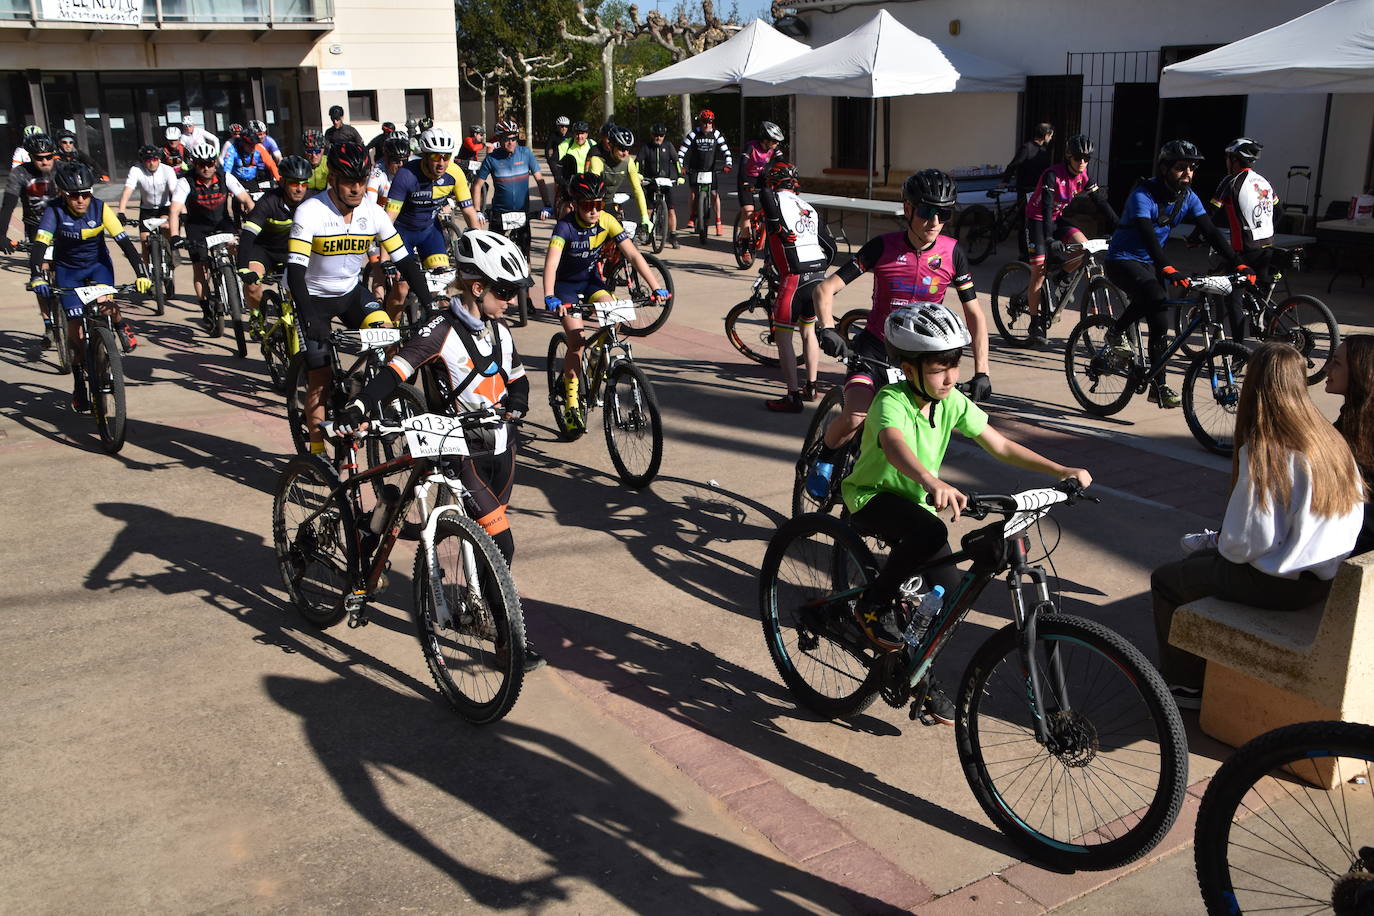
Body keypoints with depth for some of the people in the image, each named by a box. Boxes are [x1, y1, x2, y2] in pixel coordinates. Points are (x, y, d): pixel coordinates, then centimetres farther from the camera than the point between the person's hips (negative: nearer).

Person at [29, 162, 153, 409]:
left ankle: (121, 326, 7)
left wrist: (141, 274, -37)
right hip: (67, 269, 0)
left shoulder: (100, 208, -21)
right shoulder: (54, 211, -24)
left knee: (104, 303, -30)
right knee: (75, 324, -5)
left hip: (98, 263, 0)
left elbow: (125, 242, -25)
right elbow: (39, 244, -33)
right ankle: (79, 384, 9)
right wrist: (37, 277, -50)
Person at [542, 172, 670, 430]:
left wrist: (656, 288, -28)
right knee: (577, 343, -15)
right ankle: (570, 398, 2)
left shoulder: (607, 222, -16)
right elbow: (551, 262, -39)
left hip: (592, 280, 3)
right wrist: (549, 297, -55)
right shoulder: (565, 226, -26)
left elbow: (633, 255, -19)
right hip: (566, 285, -3)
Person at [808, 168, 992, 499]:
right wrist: (826, 328, -32)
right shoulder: (883, 247, -11)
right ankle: (824, 461, 7)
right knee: (855, 418, -27)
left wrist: (981, 372, -7)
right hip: (875, 348, -2)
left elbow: (974, 314, 0)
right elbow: (826, 288, -13)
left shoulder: (952, 253, -6)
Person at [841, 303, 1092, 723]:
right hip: (871, 498, -6)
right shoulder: (892, 401, -26)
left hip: (916, 501, 7)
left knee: (949, 591, -3)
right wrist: (933, 483, -69)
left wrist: (1062, 471, -14)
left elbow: (1000, 445, -4)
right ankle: (876, 602, -14)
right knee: (930, 532, -37)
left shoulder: (952, 402, -6)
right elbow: (894, 445, -48)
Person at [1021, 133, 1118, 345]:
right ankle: (1035, 324, 1)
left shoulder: (1083, 176, -5)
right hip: (1037, 219, -6)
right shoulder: (1053, 174, -24)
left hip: (1057, 219, 6)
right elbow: (1046, 206, -32)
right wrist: (1049, 239, -43)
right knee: (1039, 271, -10)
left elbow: (1101, 201, -4)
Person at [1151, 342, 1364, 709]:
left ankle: (1186, 686, 20)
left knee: (1165, 579, 10)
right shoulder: (1332, 440, 0)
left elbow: (1247, 542, -23)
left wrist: (1219, 543, 0)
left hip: (1280, 585, -8)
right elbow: (1355, 514, 8)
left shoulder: (1262, 452, -23)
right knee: (1199, 560, 27)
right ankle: (1207, 665, 39)